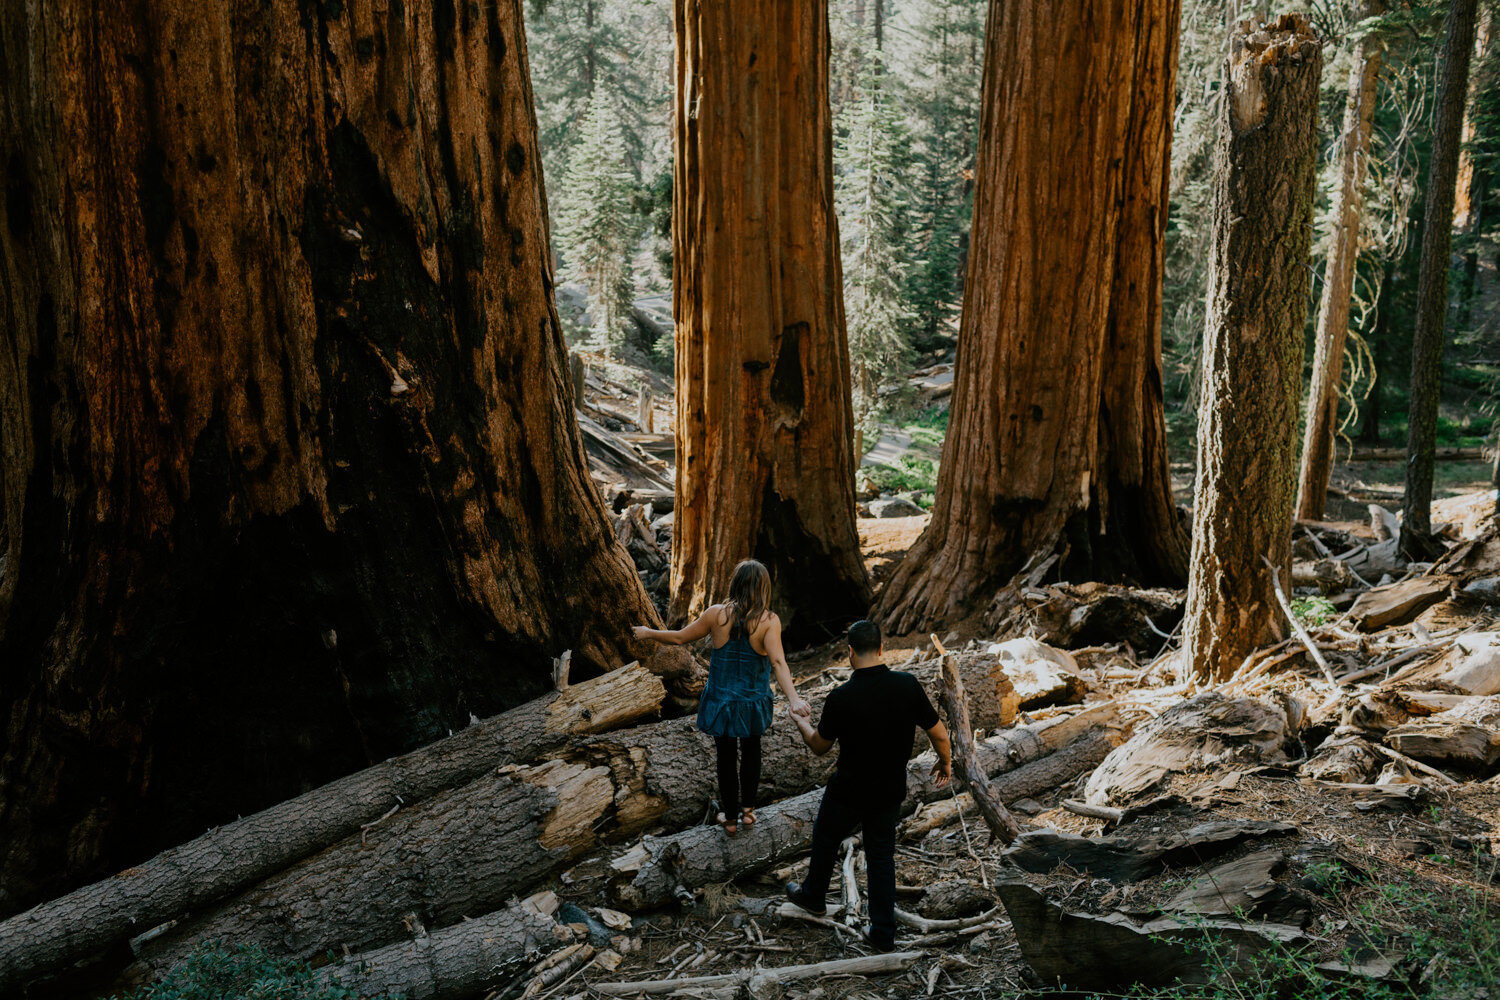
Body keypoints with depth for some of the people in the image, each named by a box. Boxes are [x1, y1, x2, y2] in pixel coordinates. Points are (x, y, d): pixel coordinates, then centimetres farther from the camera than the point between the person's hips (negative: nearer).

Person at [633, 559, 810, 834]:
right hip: (753, 702, 0)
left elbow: (680, 637, -2)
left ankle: (730, 817, 31)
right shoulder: (769, 620, -18)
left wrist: (648, 633, 15)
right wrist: (793, 700, -39)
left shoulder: (717, 614, -13)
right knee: (751, 752, 26)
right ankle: (747, 808, 37)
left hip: (721, 700, 0)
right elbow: (778, 662, -30)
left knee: (727, 758, 18)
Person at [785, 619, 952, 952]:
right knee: (882, 855, 18)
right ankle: (883, 933, 24)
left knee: (826, 838, 24)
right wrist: (945, 762, 14)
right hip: (891, 791, 3)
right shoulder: (908, 685, -16)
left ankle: (813, 895, 47)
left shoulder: (841, 698, -24)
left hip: (848, 792, -3)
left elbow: (819, 746, -8)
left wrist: (802, 723, 13)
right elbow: (938, 732, -7)